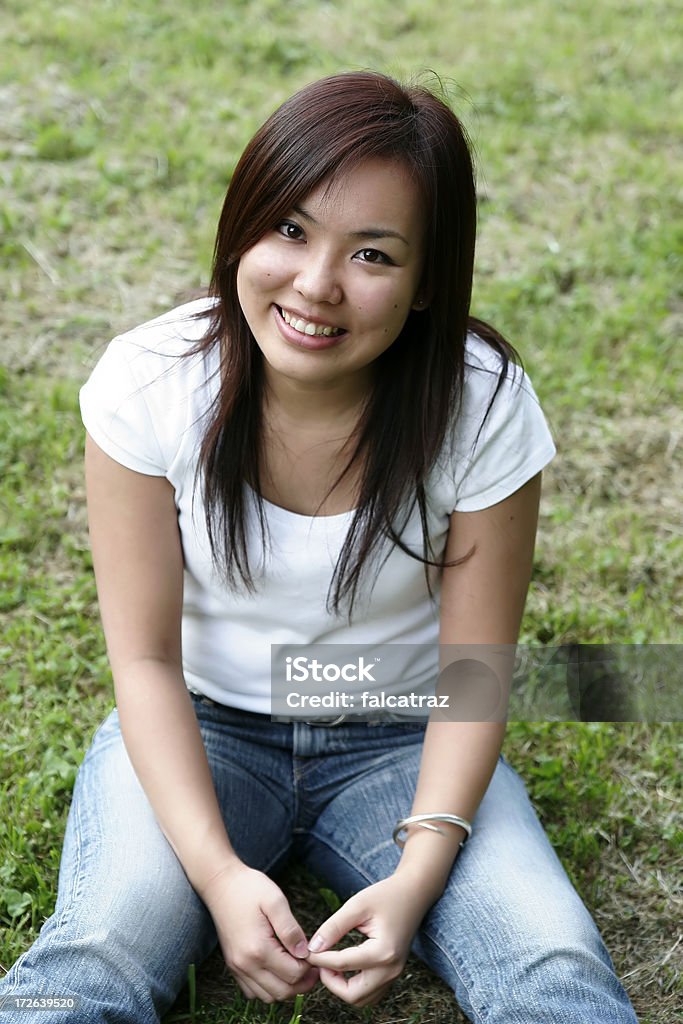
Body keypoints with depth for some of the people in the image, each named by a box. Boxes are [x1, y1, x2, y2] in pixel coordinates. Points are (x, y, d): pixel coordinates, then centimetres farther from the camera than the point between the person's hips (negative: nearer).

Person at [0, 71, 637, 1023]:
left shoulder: (483, 402, -18)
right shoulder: (149, 382, -18)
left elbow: (475, 664, -10)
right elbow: (146, 657, -12)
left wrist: (418, 876, -23)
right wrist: (218, 870, -24)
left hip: (400, 741, 1)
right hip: (201, 729, 0)